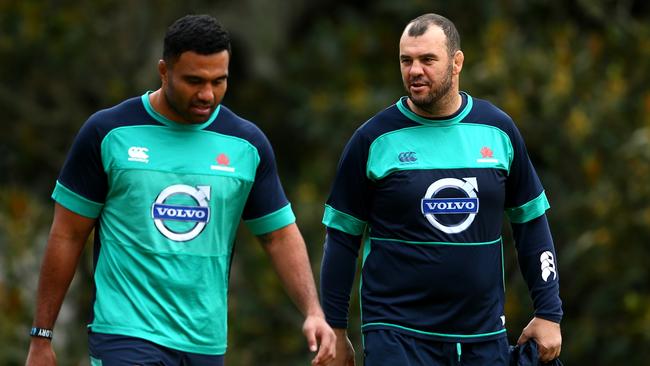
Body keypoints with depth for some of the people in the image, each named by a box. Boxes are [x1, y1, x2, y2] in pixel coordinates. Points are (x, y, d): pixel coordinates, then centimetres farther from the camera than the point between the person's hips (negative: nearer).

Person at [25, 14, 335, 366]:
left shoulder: (247, 145, 5)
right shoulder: (108, 132, -3)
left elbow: (280, 235, 11)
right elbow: (67, 236, 3)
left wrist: (313, 311, -5)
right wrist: (41, 337, 2)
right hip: (126, 337, -4)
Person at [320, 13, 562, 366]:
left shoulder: (498, 130, 5)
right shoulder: (374, 138, -2)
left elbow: (531, 222, 12)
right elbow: (342, 237, 3)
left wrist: (548, 314, 8)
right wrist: (335, 331, 1)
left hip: (485, 336, 3)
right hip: (397, 334, -3)